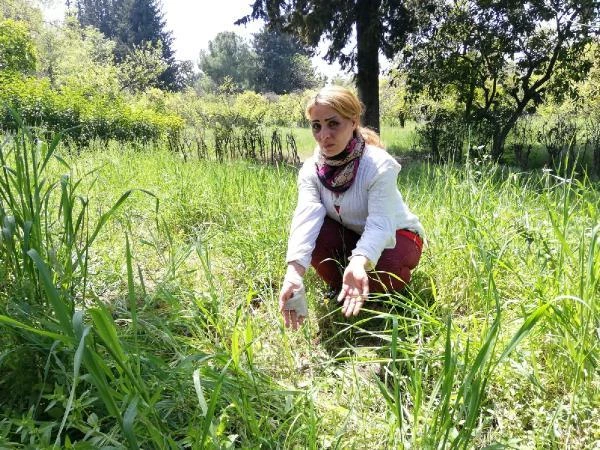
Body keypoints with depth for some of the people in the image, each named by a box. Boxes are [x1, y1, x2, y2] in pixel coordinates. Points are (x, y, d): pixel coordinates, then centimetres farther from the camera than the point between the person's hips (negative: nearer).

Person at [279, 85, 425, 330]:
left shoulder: (379, 165, -29)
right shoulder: (311, 169, -17)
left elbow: (380, 225, -40)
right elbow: (306, 219, -34)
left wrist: (358, 263, -62)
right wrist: (294, 273, -52)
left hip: (394, 235, -3)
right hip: (350, 236, 4)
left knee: (381, 275, -35)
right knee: (315, 235, -27)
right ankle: (343, 290, 0)